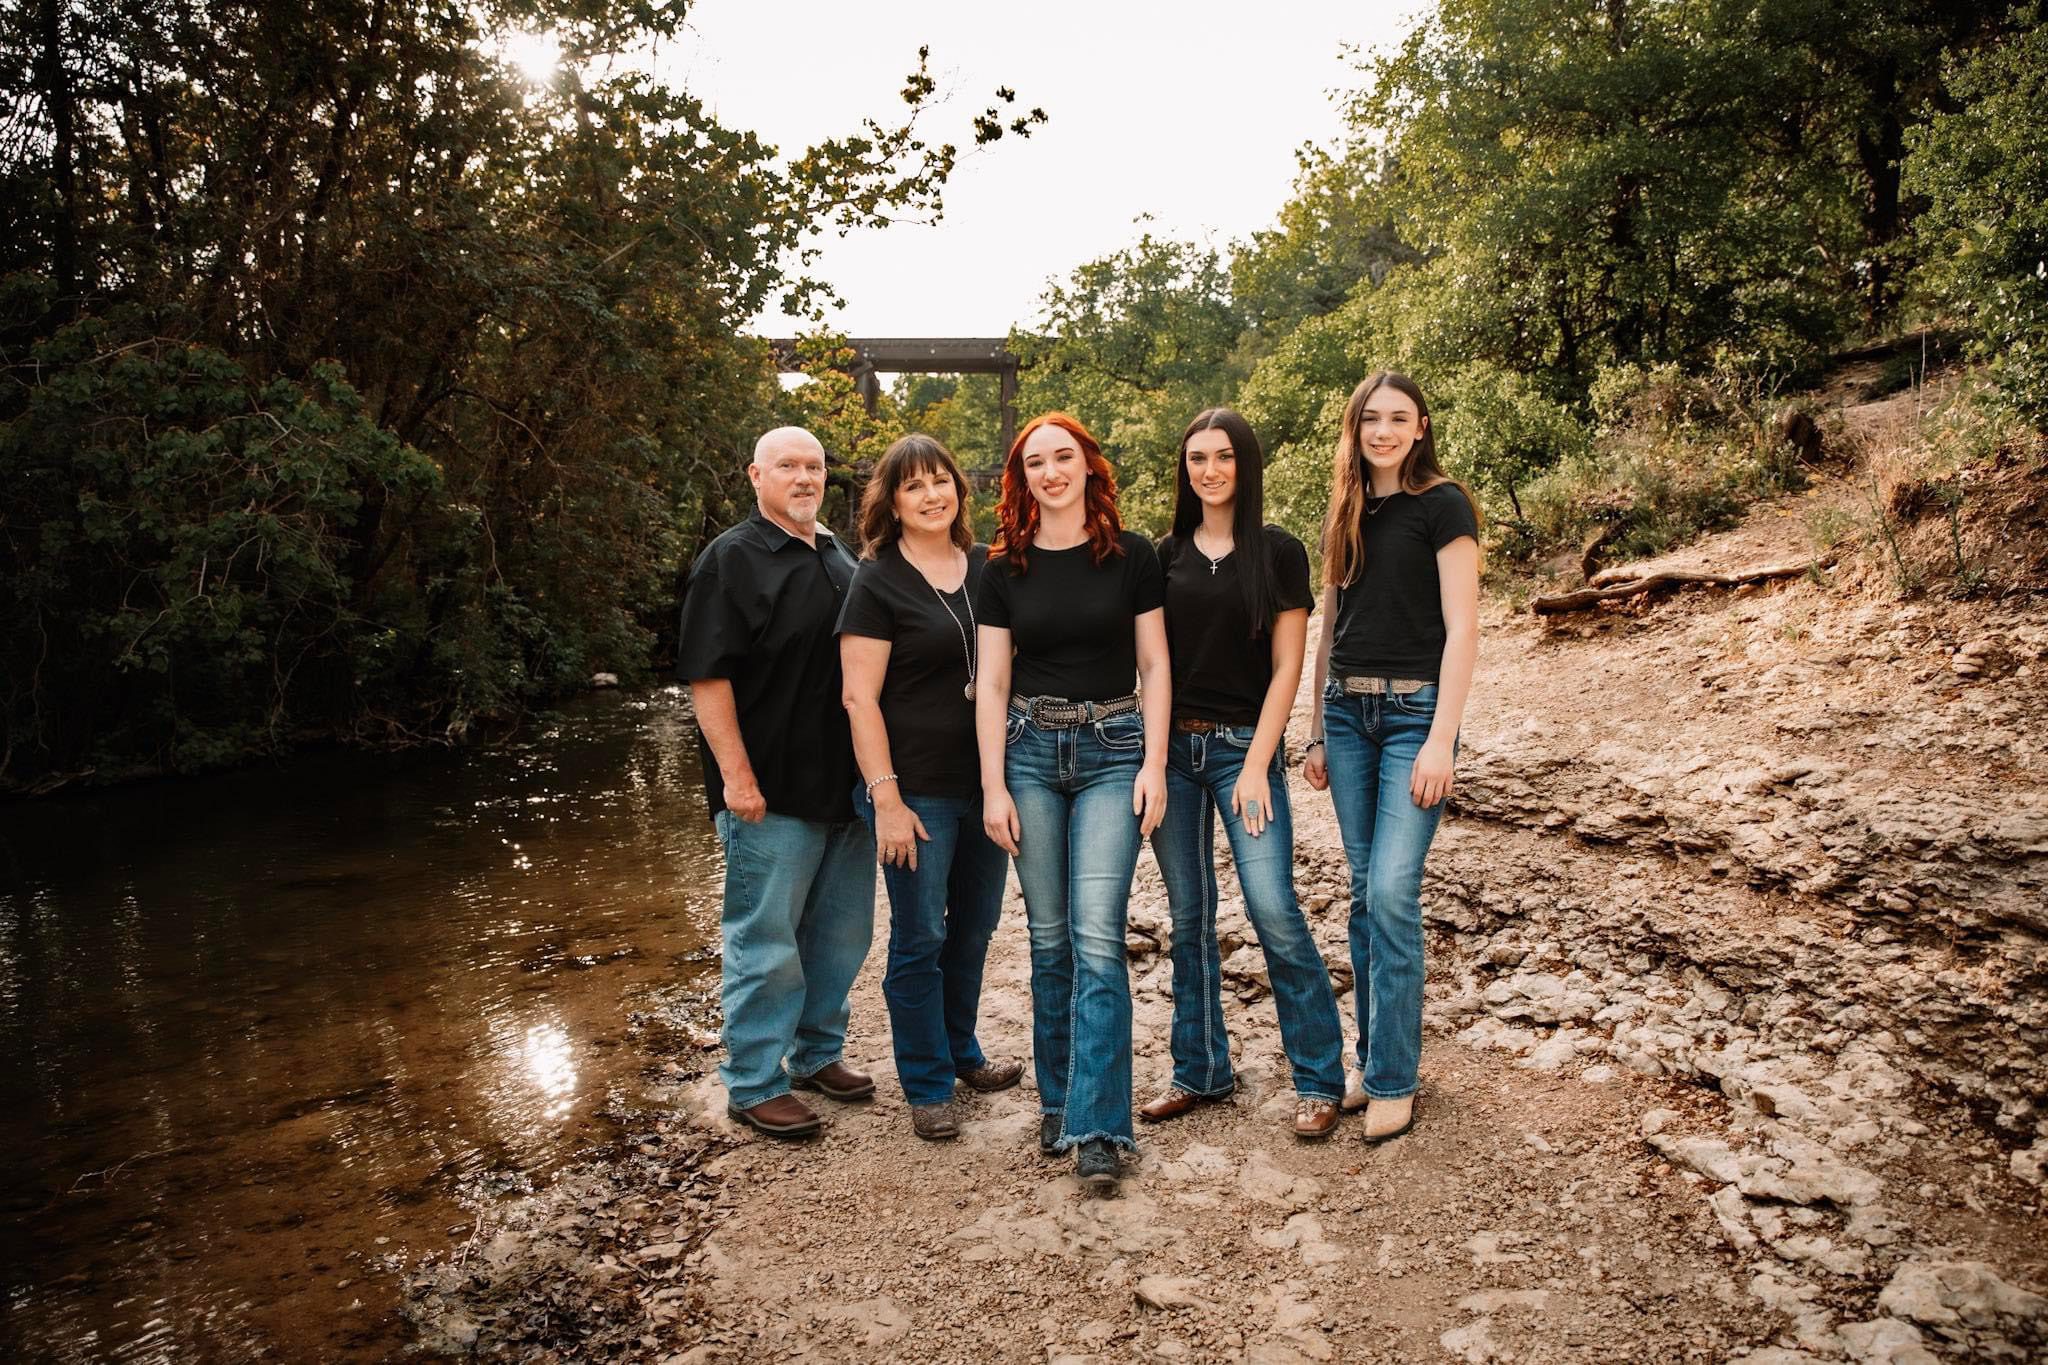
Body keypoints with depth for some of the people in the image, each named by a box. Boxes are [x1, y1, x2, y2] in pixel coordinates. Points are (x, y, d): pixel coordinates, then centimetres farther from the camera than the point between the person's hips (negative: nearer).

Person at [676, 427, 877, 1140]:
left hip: (845, 784, 7)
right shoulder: (732, 559, -7)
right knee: (766, 943, 1)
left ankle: (817, 1053, 32)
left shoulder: (841, 559, 15)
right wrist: (736, 776, -19)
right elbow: (707, 675, -14)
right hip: (772, 792, -7)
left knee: (841, 933, 15)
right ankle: (754, 1086, 14)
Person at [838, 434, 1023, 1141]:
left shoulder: (988, 568, 7)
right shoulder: (877, 582, -7)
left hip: (987, 783, 5)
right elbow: (860, 697, -11)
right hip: (918, 789, -5)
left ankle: (960, 1051, 36)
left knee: (974, 929, 17)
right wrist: (886, 798, -16)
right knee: (921, 939, 4)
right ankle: (927, 1084, 20)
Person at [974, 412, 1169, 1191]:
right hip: (1030, 751, 2)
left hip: (1113, 751, -2)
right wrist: (993, 785, -3)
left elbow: (1155, 664, 2)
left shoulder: (1131, 555, 1)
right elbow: (991, 681, 4)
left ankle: (1097, 1128, -4)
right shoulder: (1004, 569, 5)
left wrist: (1154, 762, -7)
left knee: (1097, 936, -10)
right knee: (1049, 937, 8)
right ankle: (1057, 1099, 22)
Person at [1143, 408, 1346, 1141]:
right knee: (1188, 915, 9)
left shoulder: (1278, 552, -1)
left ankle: (1319, 1079, 5)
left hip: (1244, 747, -3)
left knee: (1273, 909, -11)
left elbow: (1286, 666, -4)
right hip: (1173, 748, 4)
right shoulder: (1167, 556, 8)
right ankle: (1201, 1070, 22)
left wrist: (1256, 765, -10)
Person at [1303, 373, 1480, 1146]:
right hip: (1346, 711, 6)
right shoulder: (1346, 515, 12)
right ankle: (1375, 1058, 19)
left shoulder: (1443, 505, -5)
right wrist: (1316, 728, 13)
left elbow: (1461, 628, -10)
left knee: (1393, 893, -10)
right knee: (1364, 894, 8)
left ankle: (1394, 1080, 1)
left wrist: (1441, 738, -16)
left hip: (1414, 710, -5)